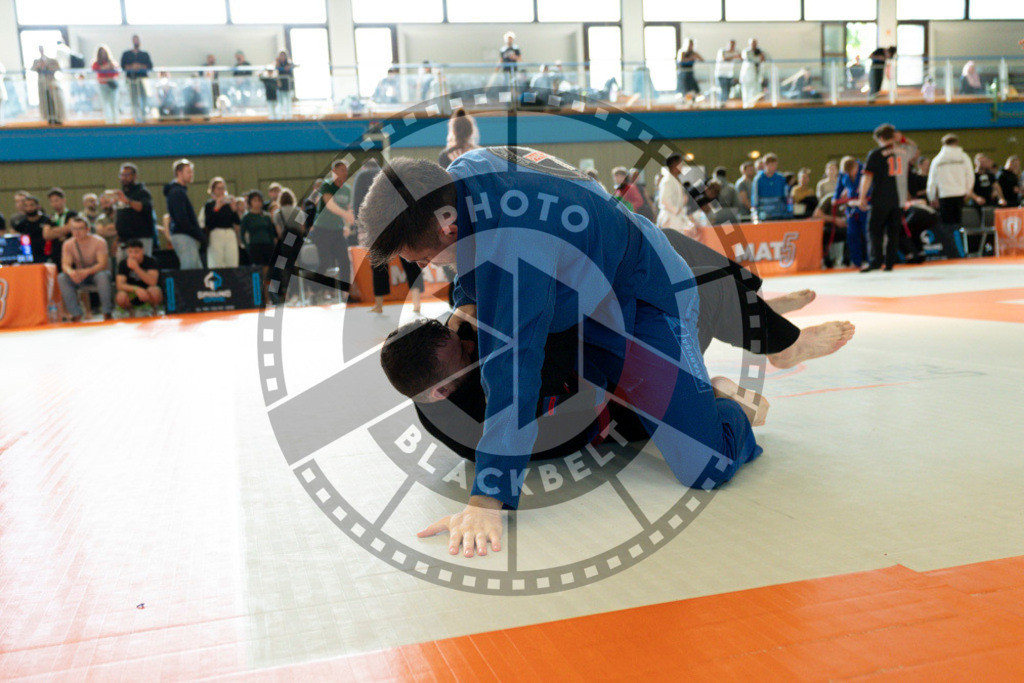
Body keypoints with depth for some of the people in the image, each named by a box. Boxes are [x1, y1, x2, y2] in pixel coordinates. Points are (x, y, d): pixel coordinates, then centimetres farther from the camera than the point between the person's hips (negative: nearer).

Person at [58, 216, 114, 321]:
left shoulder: (99, 242, -14)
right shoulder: (68, 244, -4)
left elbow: (103, 264, -23)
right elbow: (65, 265, -12)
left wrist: (87, 271, -42)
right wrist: (71, 272, -39)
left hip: (97, 272, -3)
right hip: (80, 275, 4)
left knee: (102, 276, -39)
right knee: (61, 278, -25)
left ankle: (107, 313, -29)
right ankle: (76, 314, -24)